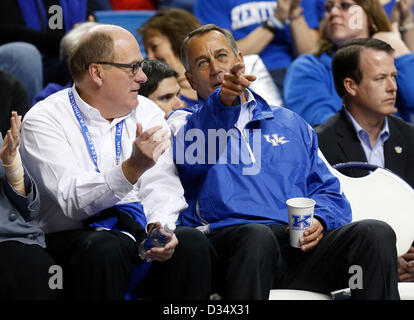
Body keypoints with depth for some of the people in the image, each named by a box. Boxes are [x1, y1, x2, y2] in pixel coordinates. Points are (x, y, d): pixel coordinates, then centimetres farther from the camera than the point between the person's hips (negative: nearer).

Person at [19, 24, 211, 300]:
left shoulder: (148, 112, 12)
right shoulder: (44, 119, -6)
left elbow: (161, 185, 5)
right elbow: (72, 199, -19)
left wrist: (160, 226, -19)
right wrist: (133, 168, -34)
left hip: (140, 232, 5)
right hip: (74, 235, -5)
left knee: (192, 242, -24)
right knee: (105, 249, -37)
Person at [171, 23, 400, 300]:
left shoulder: (291, 124, 31)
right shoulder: (184, 122, 19)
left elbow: (329, 192, 26)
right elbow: (193, 156, -7)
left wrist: (319, 220, 1)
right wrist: (223, 101, -26)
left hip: (298, 243, 4)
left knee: (376, 233, -25)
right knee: (257, 236, -41)